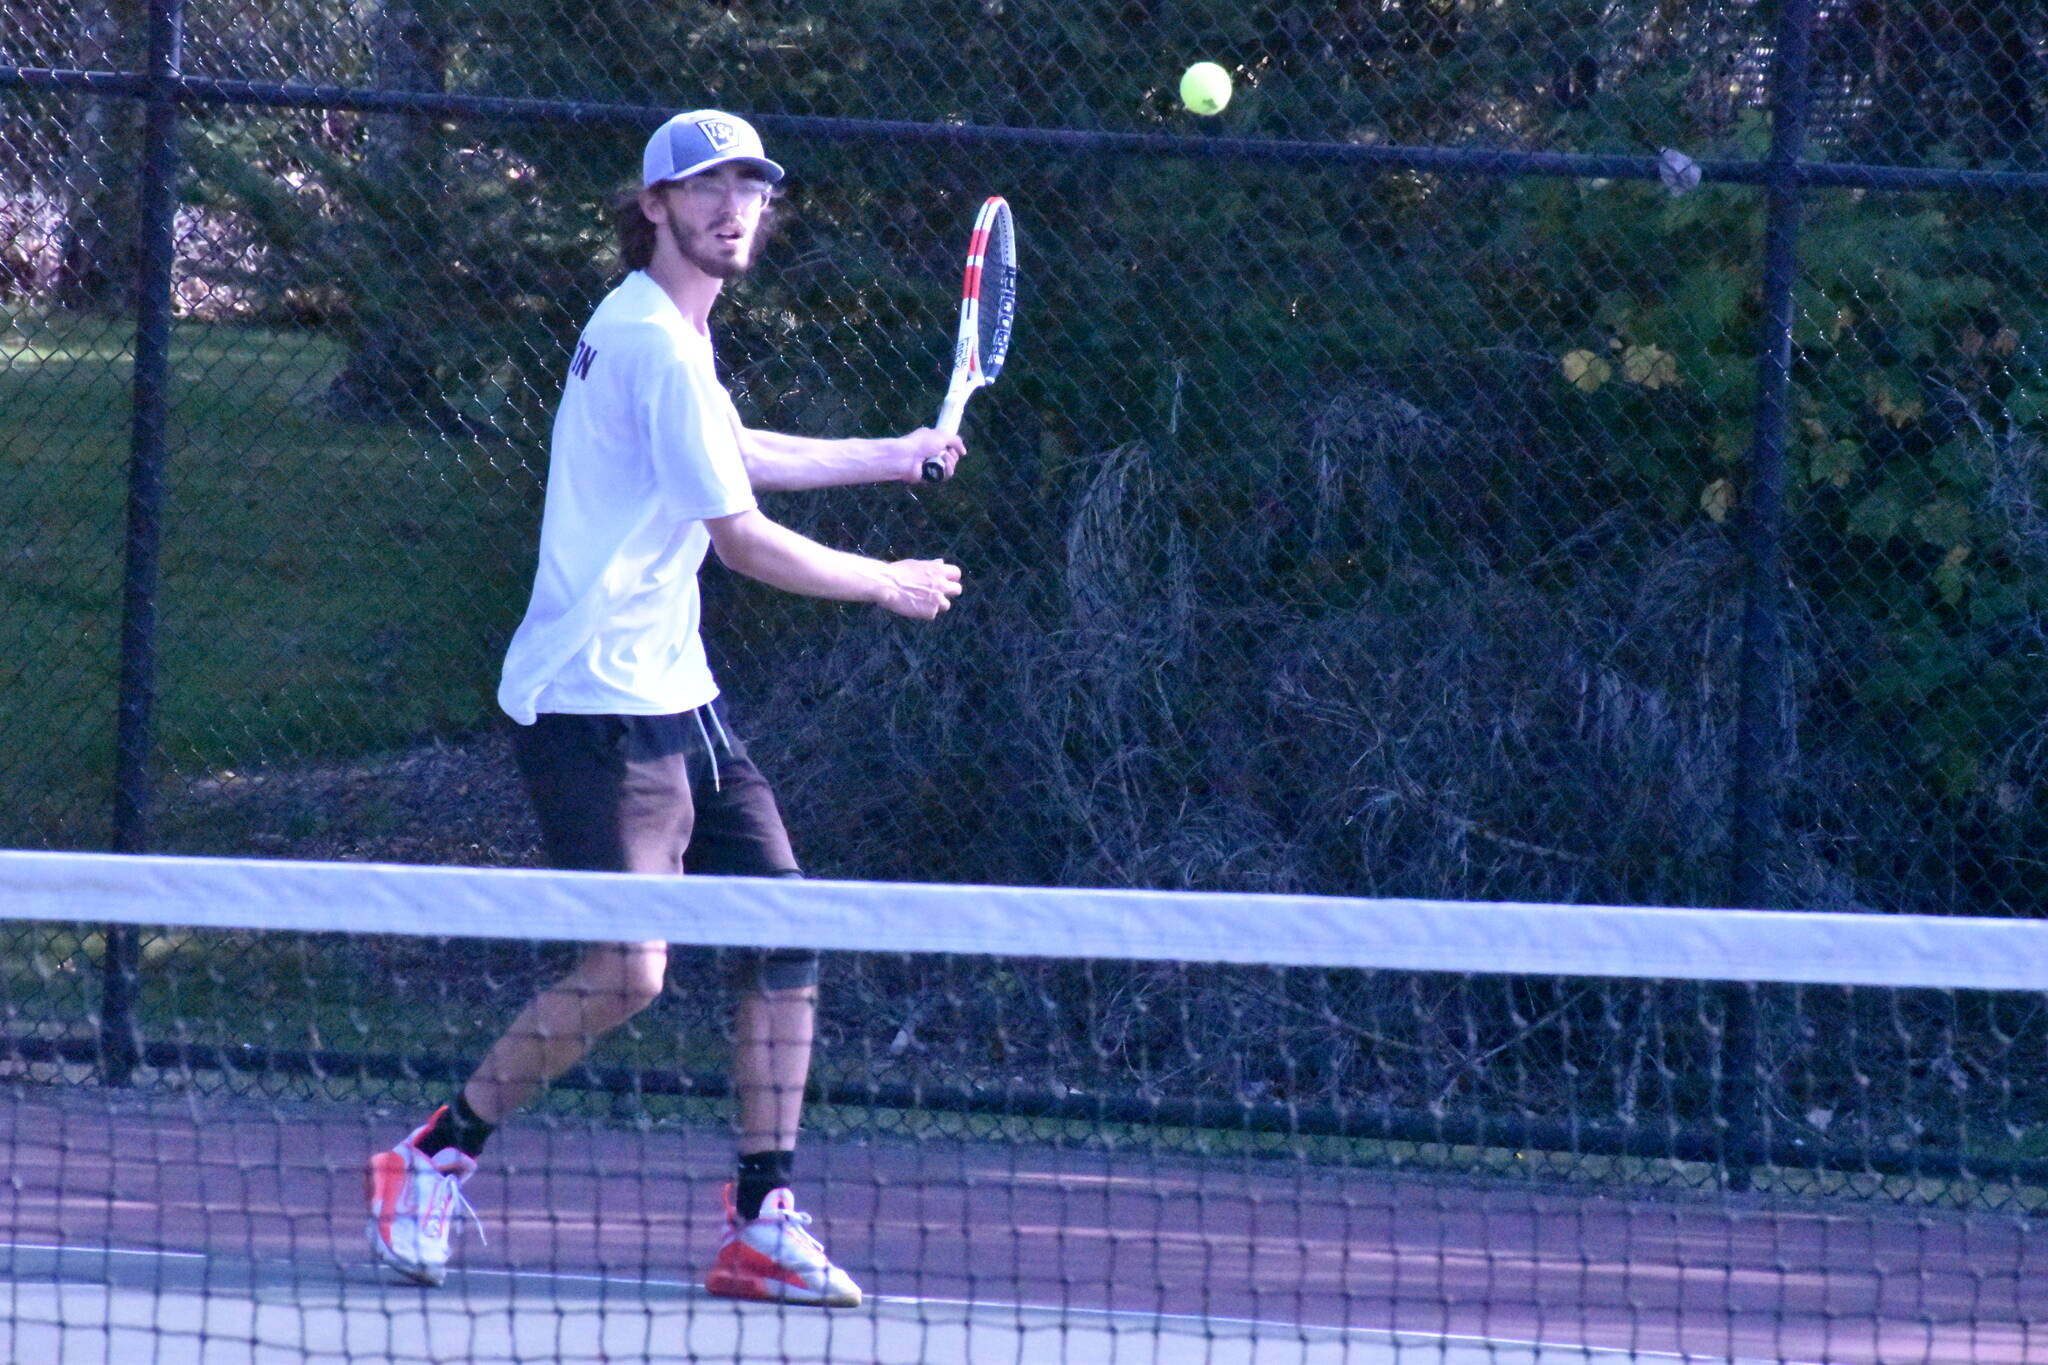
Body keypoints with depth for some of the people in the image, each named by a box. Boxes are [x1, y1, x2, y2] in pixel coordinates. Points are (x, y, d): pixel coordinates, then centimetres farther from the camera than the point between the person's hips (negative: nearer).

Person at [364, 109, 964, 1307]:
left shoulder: (677, 332, 16)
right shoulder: (655, 345, -16)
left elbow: (734, 454, 38)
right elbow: (745, 541, -15)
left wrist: (894, 456, 44)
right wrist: (891, 585, -2)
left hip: (676, 694, 10)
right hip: (599, 701, -10)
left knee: (788, 934, 4)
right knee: (628, 971, -18)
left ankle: (762, 1226, 7)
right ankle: (436, 1157, -1)